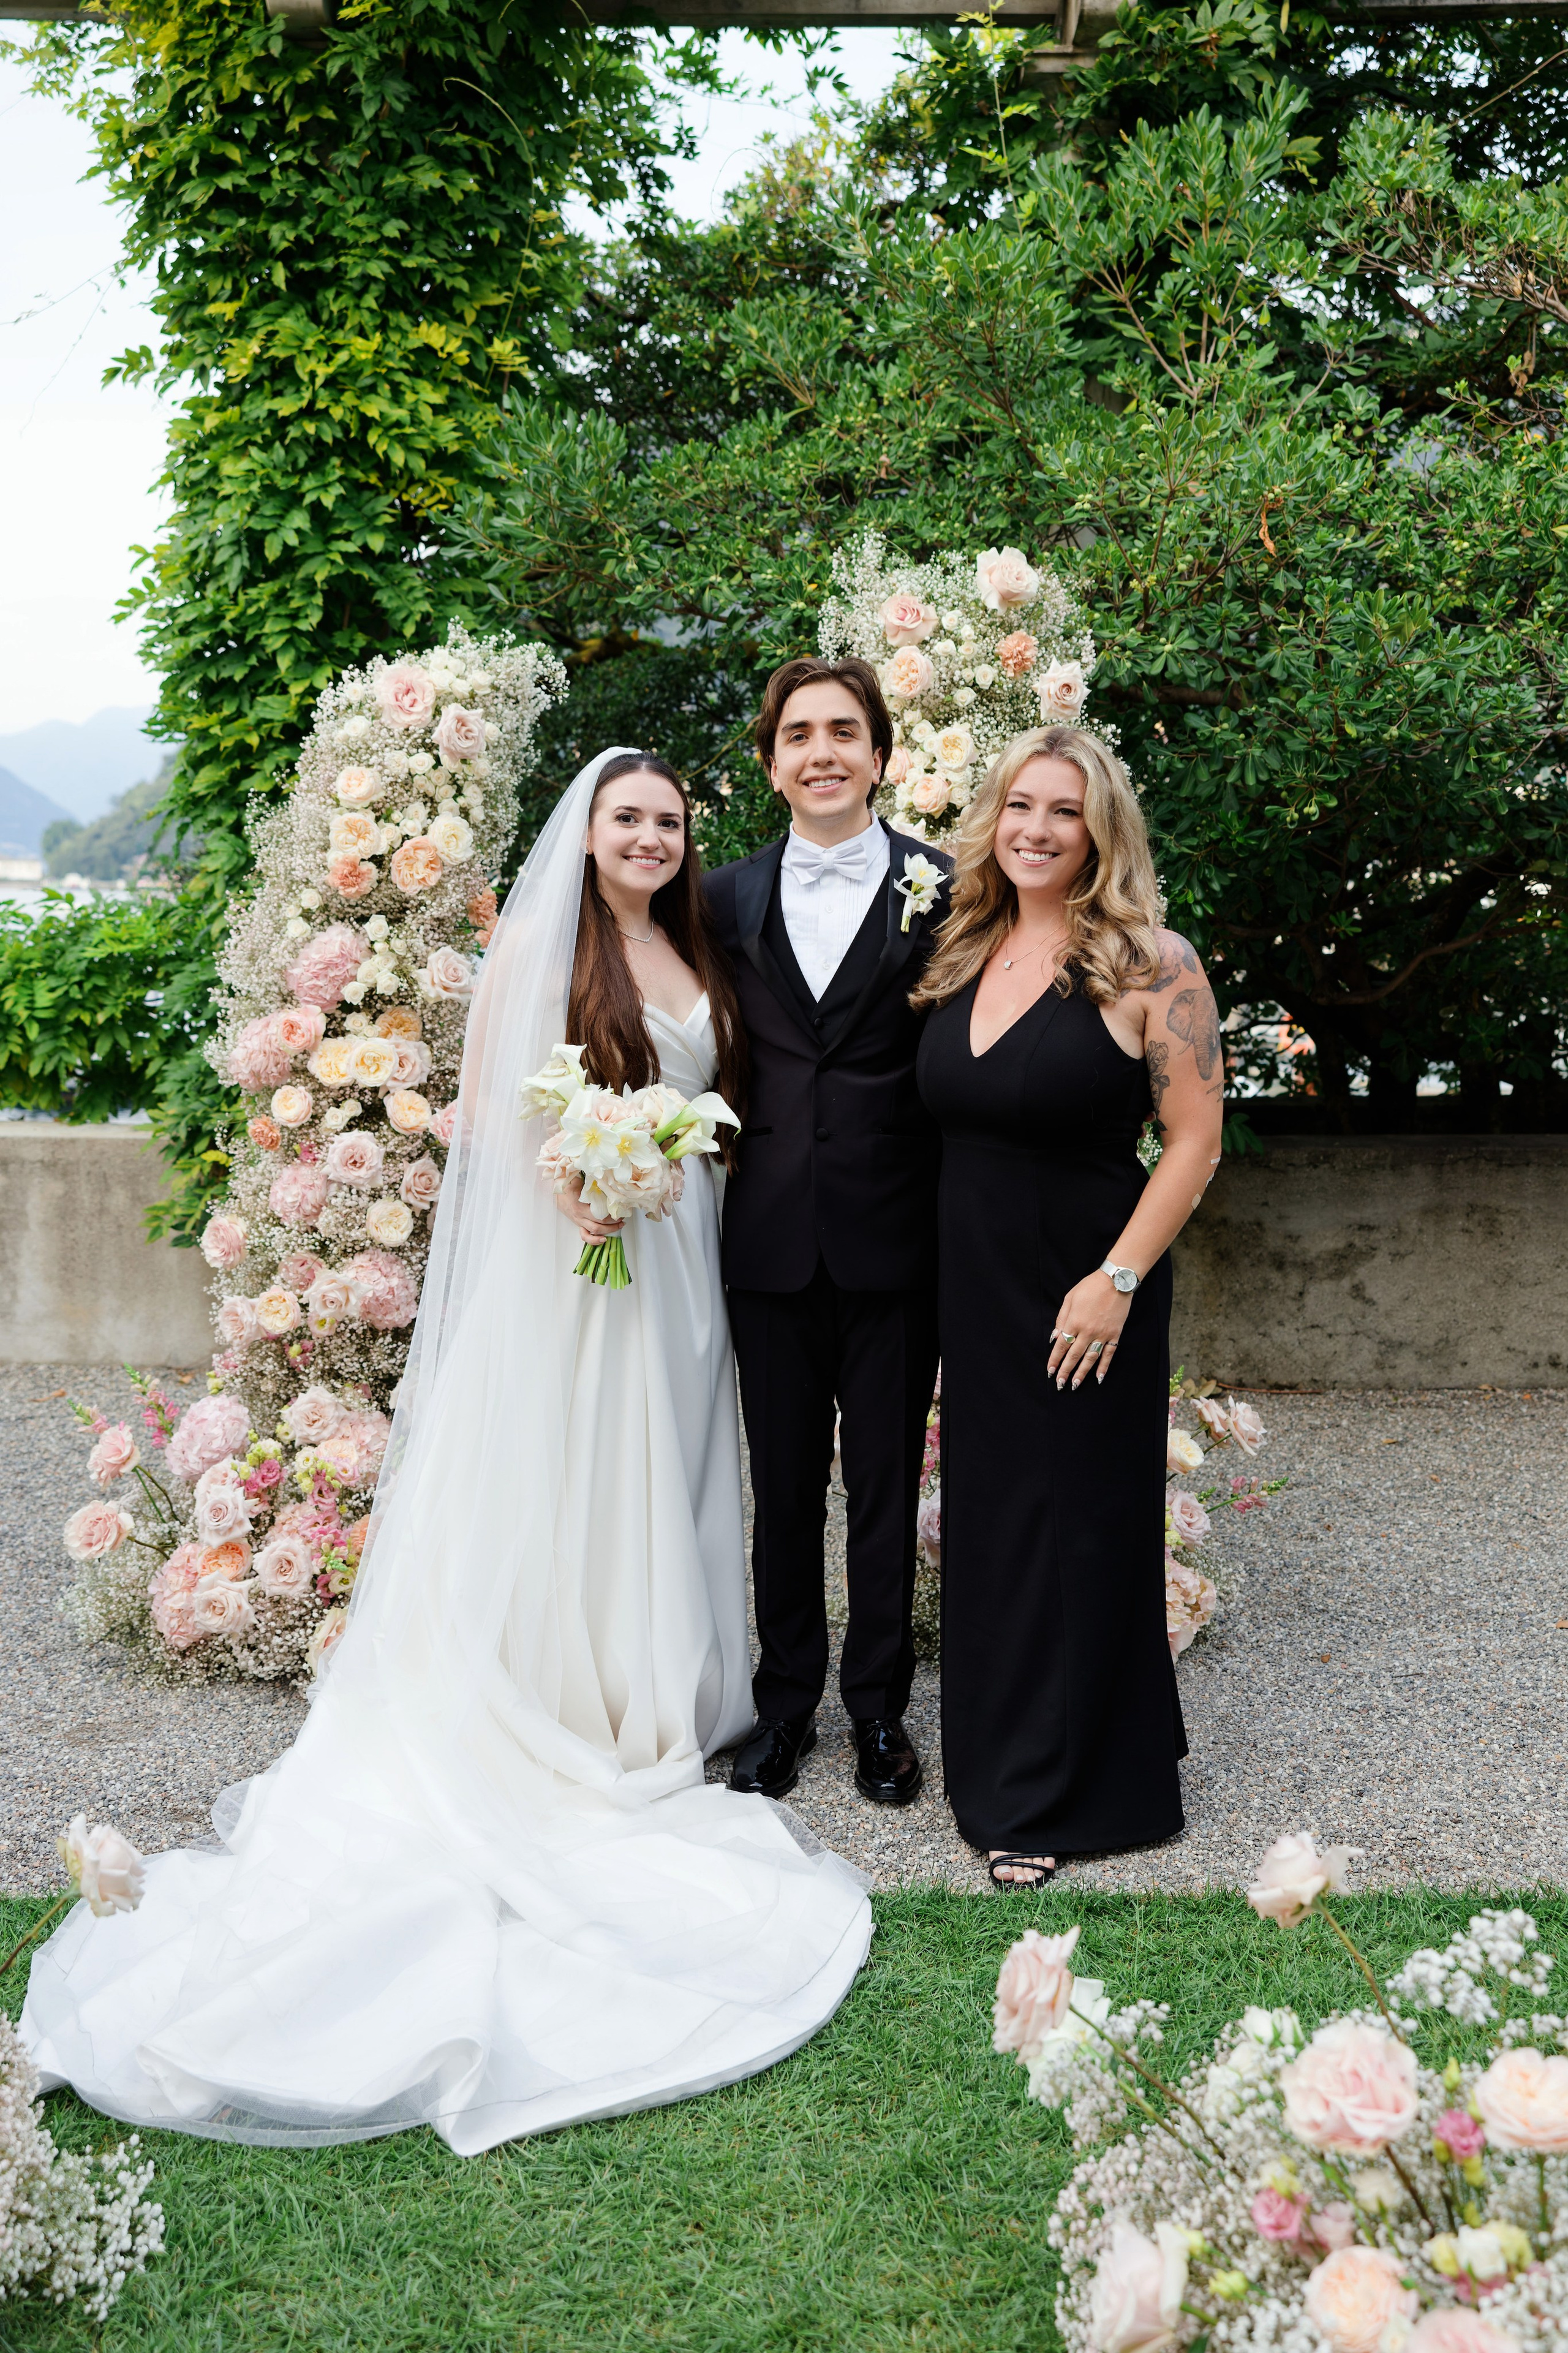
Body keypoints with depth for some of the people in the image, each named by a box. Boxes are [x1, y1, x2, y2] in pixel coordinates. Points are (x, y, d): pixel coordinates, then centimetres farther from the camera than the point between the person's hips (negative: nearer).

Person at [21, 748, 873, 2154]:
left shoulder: (700, 955, 12)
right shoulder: (539, 940, -4)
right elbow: (492, 1104, -6)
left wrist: (674, 1160, 1)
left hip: (677, 1255, 6)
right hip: (561, 1250, -5)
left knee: (660, 1481, 10)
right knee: (552, 1479, -3)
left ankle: (650, 1703, 22)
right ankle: (546, 1719, 6)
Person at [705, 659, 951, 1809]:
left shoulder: (942, 888, -2)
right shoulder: (731, 896, 7)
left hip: (893, 1239, -2)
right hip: (771, 1237, 2)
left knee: (887, 1486, 9)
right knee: (785, 1486, 12)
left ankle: (880, 1709, 25)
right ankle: (787, 1703, 27)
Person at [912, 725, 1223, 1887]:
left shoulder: (1150, 963, -12)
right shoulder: (964, 954, 5)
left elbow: (1194, 1141, -13)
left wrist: (1118, 1279, -19)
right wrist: (948, 1260, 5)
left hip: (1084, 1291, -6)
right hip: (974, 1285, 6)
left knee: (1075, 1520, 5)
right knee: (987, 1517, 14)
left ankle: (1058, 1793, 20)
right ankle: (999, 1757, 32)